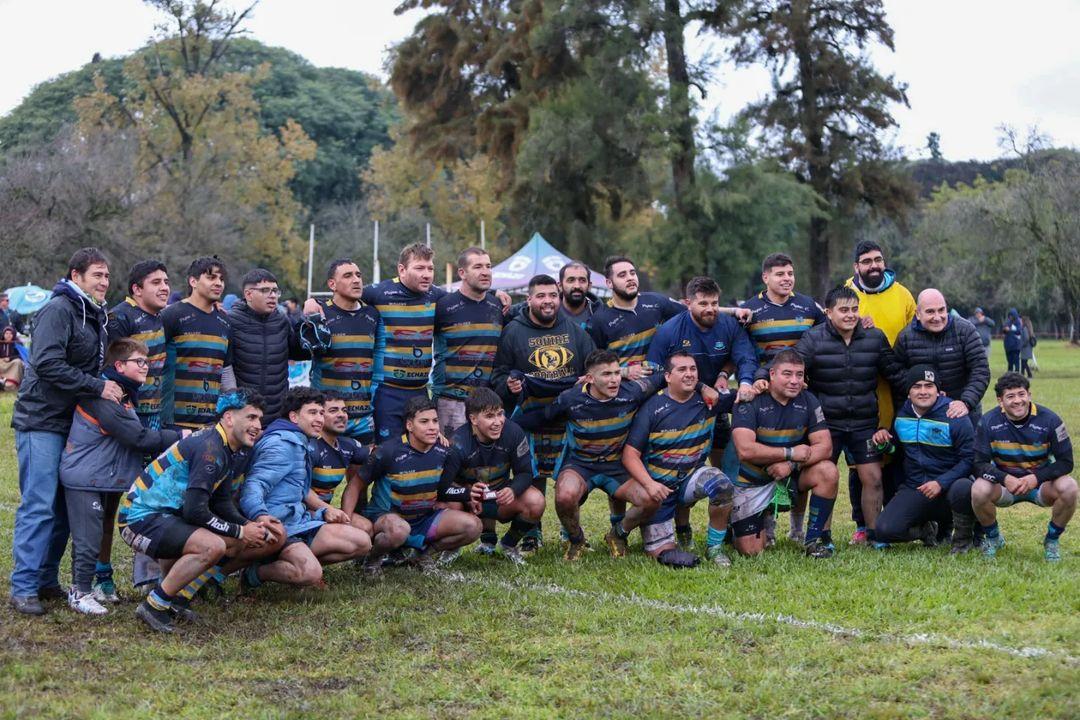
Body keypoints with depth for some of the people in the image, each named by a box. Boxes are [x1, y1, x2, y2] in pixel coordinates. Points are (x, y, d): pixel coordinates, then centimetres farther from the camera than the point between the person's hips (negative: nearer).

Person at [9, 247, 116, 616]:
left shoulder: (94, 316, 16)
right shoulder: (58, 310, -13)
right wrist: (98, 387, -22)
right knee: (39, 506, -10)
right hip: (42, 422, -9)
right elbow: (48, 364, -23)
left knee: (65, 505, 9)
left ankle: (47, 580, 18)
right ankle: (23, 587, -6)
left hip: (72, 424, 9)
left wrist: (108, 386, 9)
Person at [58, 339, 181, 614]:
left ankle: (102, 582, 31)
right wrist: (179, 437, -15)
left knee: (105, 531, 19)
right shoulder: (103, 395, -22)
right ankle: (80, 591, 5)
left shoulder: (125, 393, 11)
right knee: (88, 538, -6)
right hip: (85, 478, -10)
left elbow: (137, 435, 13)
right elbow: (138, 437, -22)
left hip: (110, 476, 10)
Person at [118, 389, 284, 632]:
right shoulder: (210, 448, -20)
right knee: (213, 545, -32)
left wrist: (254, 526, -3)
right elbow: (195, 511, -24)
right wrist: (240, 532, -15)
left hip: (170, 515, 10)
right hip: (140, 518, -10)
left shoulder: (230, 450, 10)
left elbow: (222, 504, 13)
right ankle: (154, 604, -16)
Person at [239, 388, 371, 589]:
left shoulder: (299, 445, 24)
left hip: (298, 521, 10)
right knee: (311, 573, -34)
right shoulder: (282, 444, -10)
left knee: (362, 543, 1)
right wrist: (260, 515, -44)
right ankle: (255, 572, -10)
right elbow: (254, 485, -25)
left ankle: (301, 561, -2)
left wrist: (324, 511, 15)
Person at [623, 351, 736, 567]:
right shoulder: (652, 407, -11)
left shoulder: (708, 398, -2)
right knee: (663, 553, -8)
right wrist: (649, 484, -28)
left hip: (692, 477, 2)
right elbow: (630, 454, -13)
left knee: (722, 485, -32)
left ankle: (714, 546, -10)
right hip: (658, 486, -2)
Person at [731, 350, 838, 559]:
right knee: (752, 552, -10)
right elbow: (745, 450, -29)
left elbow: (825, 446, -10)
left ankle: (816, 539, -8)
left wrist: (791, 465, -25)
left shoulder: (807, 401, -4)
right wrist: (790, 453, -23)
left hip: (791, 474, 4)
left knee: (828, 472, -25)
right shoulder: (751, 402, -18)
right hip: (753, 481, -4)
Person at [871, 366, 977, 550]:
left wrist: (941, 483, -22)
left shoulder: (954, 417, -9)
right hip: (913, 490, 3)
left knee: (962, 489, -41)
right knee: (884, 531, -20)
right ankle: (928, 530, 13)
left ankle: (963, 538, -8)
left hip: (948, 488, -3)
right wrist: (882, 433, 1)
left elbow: (968, 458, -11)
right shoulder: (901, 415, 6)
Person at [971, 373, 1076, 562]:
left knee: (1068, 488, -31)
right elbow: (979, 463, -13)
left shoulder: (1049, 419, -15)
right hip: (1004, 482, 0)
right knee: (979, 490, -32)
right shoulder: (989, 422, -13)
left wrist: (1036, 478, -28)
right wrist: (1005, 479, -31)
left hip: (1041, 482, 0)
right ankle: (993, 537, 1)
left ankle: (1052, 540, -3)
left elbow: (1065, 462, -13)